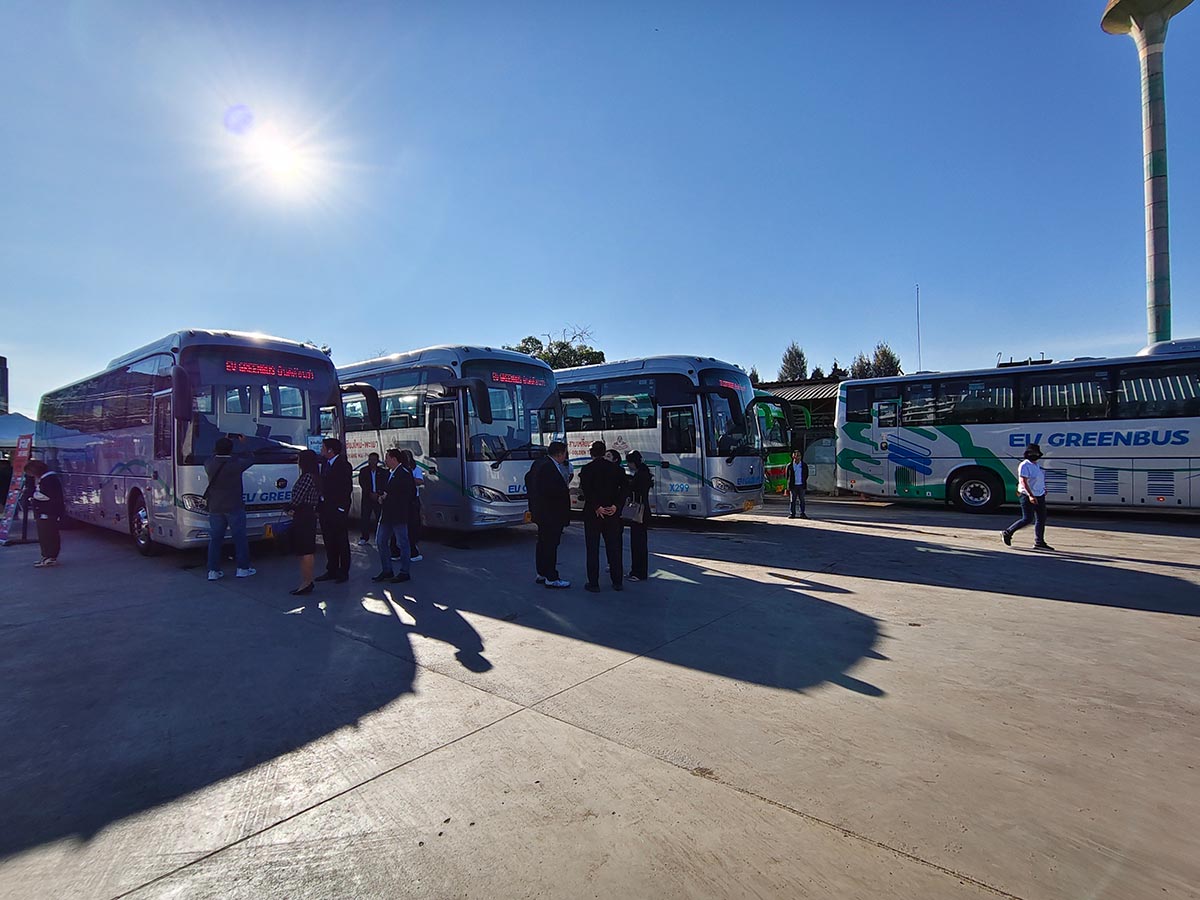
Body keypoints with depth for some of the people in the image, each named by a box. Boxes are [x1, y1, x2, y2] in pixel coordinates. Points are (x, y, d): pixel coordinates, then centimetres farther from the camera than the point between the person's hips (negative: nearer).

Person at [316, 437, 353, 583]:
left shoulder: (343, 466, -10)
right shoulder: (325, 465, 14)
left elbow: (347, 489, -12)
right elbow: (322, 487, 15)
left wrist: (341, 508, -15)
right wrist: (319, 508, 10)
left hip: (338, 511, -8)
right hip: (325, 510, 8)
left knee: (342, 543, 1)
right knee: (329, 543, 12)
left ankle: (343, 573, 8)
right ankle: (332, 571, 21)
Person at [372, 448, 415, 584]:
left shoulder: (404, 474, -12)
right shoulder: (387, 473, 15)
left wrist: (386, 496, -7)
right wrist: (382, 497, 3)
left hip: (399, 514, -9)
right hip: (386, 514, 9)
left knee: (402, 543, 0)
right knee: (380, 541, 11)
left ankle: (404, 573, 9)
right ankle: (386, 571, 22)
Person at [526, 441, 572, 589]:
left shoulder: (539, 463, 11)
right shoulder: (549, 467, -22)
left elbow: (528, 477, 23)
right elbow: (551, 490, -29)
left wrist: (534, 497, 27)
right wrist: (567, 491, -15)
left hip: (541, 513, 11)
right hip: (551, 514, -11)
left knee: (543, 543, 17)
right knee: (551, 545, -4)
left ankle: (542, 574, 28)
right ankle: (551, 578, 1)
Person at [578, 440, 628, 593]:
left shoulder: (587, 469, -6)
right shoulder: (615, 468, 4)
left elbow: (586, 490, -18)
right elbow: (624, 487, -4)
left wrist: (597, 507, -15)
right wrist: (616, 506, -8)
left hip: (592, 513, -3)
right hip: (612, 513, 3)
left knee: (592, 549, 5)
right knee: (613, 547, 11)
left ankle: (593, 583, 7)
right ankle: (617, 582, 16)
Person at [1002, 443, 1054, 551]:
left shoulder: (1036, 464, 14)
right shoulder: (1025, 465, -14)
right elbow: (1023, 481, -22)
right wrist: (1030, 495, -30)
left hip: (1040, 495, 9)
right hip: (1028, 496, -9)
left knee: (1041, 519, 6)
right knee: (1027, 519, -7)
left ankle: (1039, 542, 11)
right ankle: (1008, 533, 8)